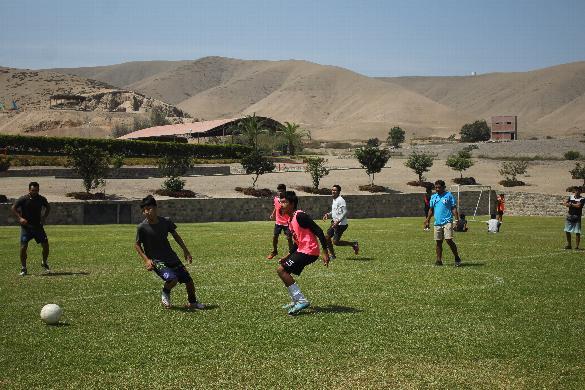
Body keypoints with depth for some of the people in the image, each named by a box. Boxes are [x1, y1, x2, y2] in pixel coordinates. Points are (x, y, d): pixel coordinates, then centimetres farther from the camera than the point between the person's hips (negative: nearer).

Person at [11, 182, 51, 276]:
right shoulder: (23, 199, -8)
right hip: (26, 227, -2)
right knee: (23, 247, -9)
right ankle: (23, 268, 6)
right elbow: (13, 208, 0)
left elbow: (48, 207, 19)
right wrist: (20, 218, -13)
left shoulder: (41, 199, 1)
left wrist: (44, 217, 5)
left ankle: (44, 263, 21)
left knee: (45, 245, -4)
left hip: (38, 226, 3)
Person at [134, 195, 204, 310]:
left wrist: (185, 251, 11)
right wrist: (146, 259, -13)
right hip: (156, 261, -4)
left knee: (188, 280, 5)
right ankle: (165, 294, 8)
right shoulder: (142, 227, -15)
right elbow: (137, 245, -1)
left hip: (171, 257, 4)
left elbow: (175, 235, 11)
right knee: (172, 279, -27)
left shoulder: (166, 221, -7)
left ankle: (192, 302, 32)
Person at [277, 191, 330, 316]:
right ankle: (296, 301, 21)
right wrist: (288, 256, 20)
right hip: (302, 250, 10)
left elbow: (318, 231, -19)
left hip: (309, 251, -10)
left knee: (281, 270, -13)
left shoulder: (300, 216, -15)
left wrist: (325, 252, -22)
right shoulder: (290, 220, 15)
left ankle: (301, 301, -14)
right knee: (284, 271, 15)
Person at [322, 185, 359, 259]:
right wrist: (328, 215, 10)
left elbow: (345, 212, -21)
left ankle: (353, 244, 6)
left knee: (335, 242, -10)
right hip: (335, 223, 9)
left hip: (341, 224, -9)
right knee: (327, 238, 6)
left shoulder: (341, 200, -16)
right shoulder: (334, 201, 14)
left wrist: (338, 221, -27)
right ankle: (331, 254, 21)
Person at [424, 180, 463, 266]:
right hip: (437, 223, 5)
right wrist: (427, 220, 15)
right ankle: (439, 260, 12)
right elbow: (431, 210, 21)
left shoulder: (449, 195, 0)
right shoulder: (433, 197, 13)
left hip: (447, 222, -5)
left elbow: (454, 208, -1)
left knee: (449, 240, -13)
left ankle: (457, 258, 0)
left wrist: (457, 219, -10)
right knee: (438, 242, 5)